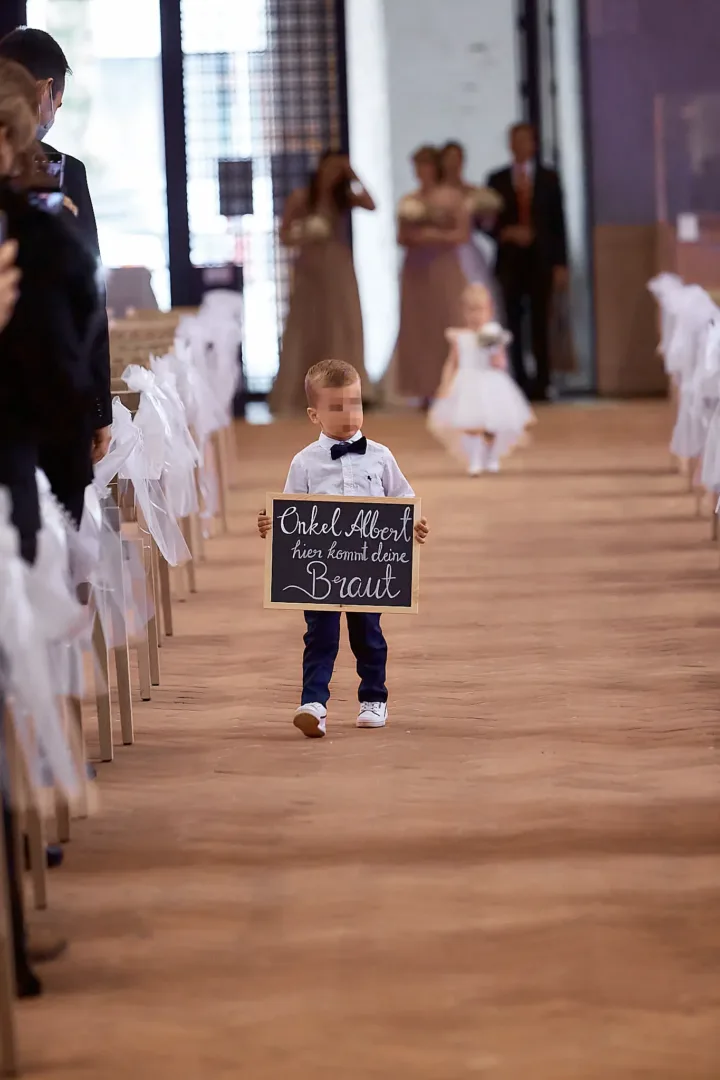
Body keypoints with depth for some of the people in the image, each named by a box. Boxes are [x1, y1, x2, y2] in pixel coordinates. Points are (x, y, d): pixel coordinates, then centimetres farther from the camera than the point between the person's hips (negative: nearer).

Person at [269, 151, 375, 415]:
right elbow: (284, 235, 1)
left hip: (339, 270, 2)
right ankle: (291, 398, 2)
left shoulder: (345, 198, 5)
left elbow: (371, 205, -15)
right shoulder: (300, 198, 0)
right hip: (309, 269, -2)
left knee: (343, 329, -2)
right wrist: (302, 238, -19)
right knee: (304, 330, 0)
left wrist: (353, 176, -12)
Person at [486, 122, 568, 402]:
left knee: (540, 323, -3)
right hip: (510, 259, 0)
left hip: (540, 260, 0)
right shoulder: (497, 180, 10)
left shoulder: (549, 178, 10)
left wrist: (561, 264, -1)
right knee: (514, 323, -2)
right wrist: (507, 233, -13)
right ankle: (520, 382, 0)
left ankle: (541, 384, -1)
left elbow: (558, 222, 6)